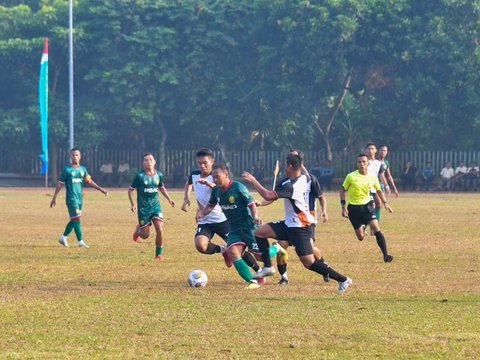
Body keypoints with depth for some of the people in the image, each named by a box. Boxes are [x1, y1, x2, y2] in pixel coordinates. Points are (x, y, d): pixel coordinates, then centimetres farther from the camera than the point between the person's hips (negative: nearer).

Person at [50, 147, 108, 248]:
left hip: (79, 199, 6)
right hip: (71, 199, -6)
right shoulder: (67, 170, -5)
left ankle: (63, 238, 26)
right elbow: (60, 185, -3)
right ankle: (81, 242, -10)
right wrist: (54, 198, -3)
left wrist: (101, 190, 0)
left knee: (74, 220, 11)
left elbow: (89, 181, 9)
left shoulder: (83, 169, 11)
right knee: (76, 219, -11)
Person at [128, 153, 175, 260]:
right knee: (145, 235, 3)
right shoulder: (140, 176, -11)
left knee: (160, 229, -15)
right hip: (143, 209, -3)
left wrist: (169, 199, 11)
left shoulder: (159, 175, 2)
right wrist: (132, 204, -13)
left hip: (156, 206, 3)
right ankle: (138, 229, 40)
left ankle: (159, 254, 0)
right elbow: (130, 190, -4)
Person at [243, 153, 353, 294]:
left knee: (309, 263, -10)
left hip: (299, 228, -10)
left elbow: (268, 196, -28)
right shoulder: (304, 178, 0)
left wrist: (253, 181, -19)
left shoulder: (291, 186, -26)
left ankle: (343, 280, -6)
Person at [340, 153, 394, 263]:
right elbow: (343, 190, 0)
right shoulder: (351, 177, -11)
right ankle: (362, 228, 47)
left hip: (366, 205, 1)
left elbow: (379, 191, 16)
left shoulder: (372, 178, -3)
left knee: (376, 228, -20)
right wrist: (343, 207, -6)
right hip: (353, 208, -1)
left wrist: (385, 203, 10)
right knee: (360, 237, 6)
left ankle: (385, 255, -21)